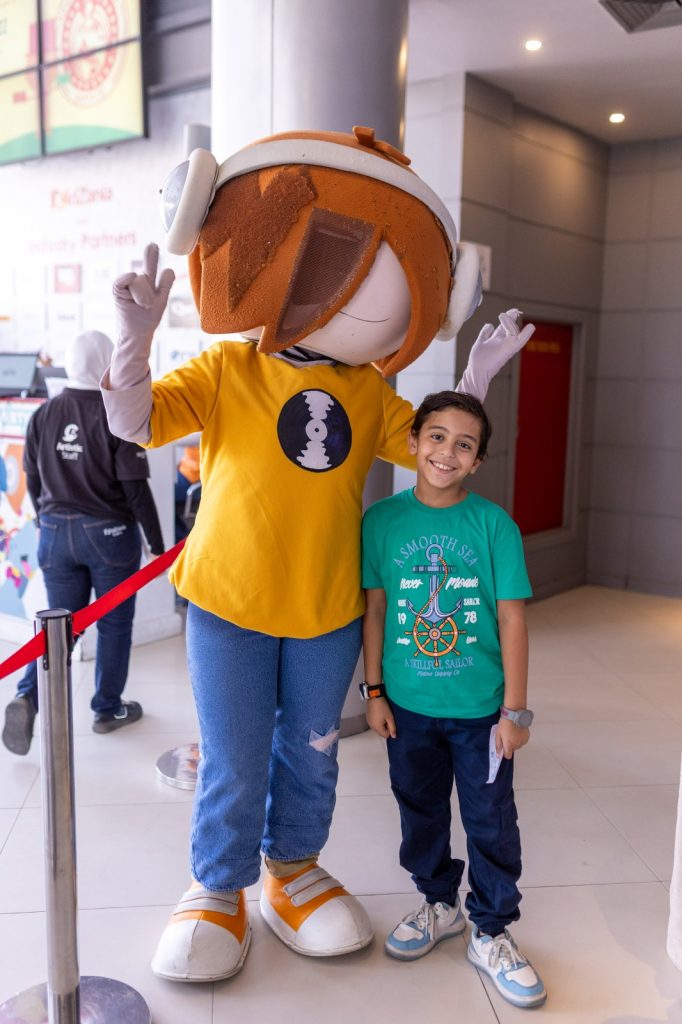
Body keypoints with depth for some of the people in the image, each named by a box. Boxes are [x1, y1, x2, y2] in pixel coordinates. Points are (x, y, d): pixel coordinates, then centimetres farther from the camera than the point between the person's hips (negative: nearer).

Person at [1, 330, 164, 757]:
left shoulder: (44, 414, 1)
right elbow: (136, 489, -14)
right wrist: (157, 542, -5)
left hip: (56, 533, 4)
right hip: (110, 533, -4)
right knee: (114, 624, 13)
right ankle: (108, 709, 25)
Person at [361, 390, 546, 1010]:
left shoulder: (493, 524, -10)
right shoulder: (383, 520, -5)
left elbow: (511, 617, -8)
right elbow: (375, 610, 1)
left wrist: (515, 708, -8)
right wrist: (374, 691, 1)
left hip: (480, 707, -1)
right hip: (408, 704, 2)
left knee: (492, 822, 10)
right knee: (421, 812, 19)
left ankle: (492, 934, 31)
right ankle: (439, 905, 42)